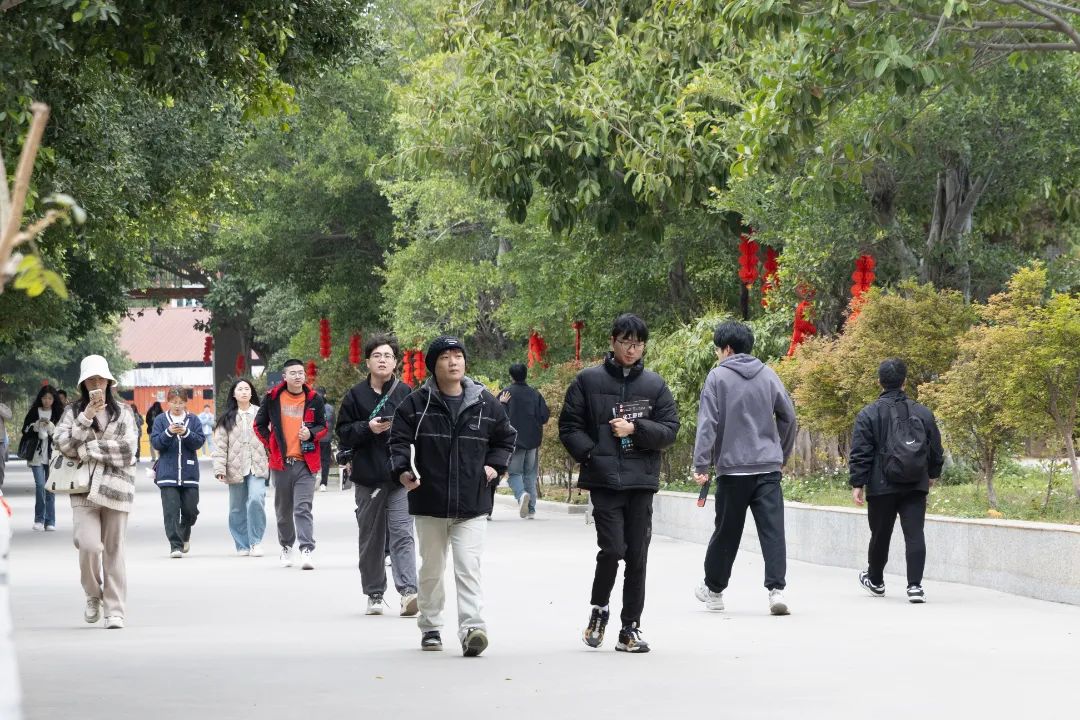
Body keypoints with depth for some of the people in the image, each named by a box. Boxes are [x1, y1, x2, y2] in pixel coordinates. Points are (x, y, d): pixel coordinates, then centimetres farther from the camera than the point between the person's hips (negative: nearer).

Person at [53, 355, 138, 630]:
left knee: (114, 550, 2)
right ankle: (93, 596, 10)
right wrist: (86, 418, -13)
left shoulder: (122, 412, 8)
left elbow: (127, 449, -4)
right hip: (84, 489, 0)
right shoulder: (73, 411, 9)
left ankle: (115, 610, 8)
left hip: (115, 486, 0)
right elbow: (63, 444, -4)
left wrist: (87, 449, -8)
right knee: (88, 545, -16)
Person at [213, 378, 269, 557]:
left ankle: (256, 542, -10)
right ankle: (242, 545, 18)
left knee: (256, 499, -21)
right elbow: (220, 445, 2)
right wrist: (220, 468, -8)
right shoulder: (227, 418, 7)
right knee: (237, 509, 6)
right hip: (236, 468, 2)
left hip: (257, 468, -2)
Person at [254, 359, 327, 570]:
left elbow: (323, 426, 12)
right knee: (283, 509, 12)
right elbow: (259, 425, 13)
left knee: (303, 508, -11)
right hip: (280, 462, 1)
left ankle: (307, 550, -18)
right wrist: (271, 445, 2)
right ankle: (286, 547, 29)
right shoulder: (273, 397, 3)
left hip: (305, 463, -1)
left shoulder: (314, 399, 4)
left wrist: (311, 434, -9)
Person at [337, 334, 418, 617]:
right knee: (371, 538, 8)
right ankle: (374, 595, 17)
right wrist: (368, 428, -12)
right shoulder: (355, 395, 6)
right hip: (367, 477, 2)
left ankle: (408, 590, -19)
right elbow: (343, 434, 4)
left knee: (402, 534, -12)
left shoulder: (406, 393, 5)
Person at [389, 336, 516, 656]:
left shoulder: (486, 404, 3)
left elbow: (506, 437, 19)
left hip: (472, 506, -1)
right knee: (431, 570, 14)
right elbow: (399, 439, -1)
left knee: (469, 568, -12)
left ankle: (472, 628, -19)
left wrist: (494, 466, 4)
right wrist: (402, 470, -19)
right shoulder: (416, 404, -2)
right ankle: (430, 627, 28)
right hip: (429, 502, 1)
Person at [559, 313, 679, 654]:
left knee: (637, 556, 3)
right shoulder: (589, 380, 3)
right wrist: (591, 454, -8)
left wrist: (635, 429, -9)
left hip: (641, 482, 2)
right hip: (604, 480, -2)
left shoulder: (655, 385, 8)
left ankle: (631, 627, 11)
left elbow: (670, 430, 5)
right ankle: (599, 608, 12)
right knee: (612, 549, -13)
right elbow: (569, 425, 5)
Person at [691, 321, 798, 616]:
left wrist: (701, 464, -9)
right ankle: (776, 589, -15)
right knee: (773, 530, -2)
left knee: (726, 532, 10)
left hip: (732, 468, -2)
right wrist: (782, 455, 23)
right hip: (768, 467, 2)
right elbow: (789, 417, 11)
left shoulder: (718, 377, -3)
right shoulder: (768, 375, 8)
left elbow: (708, 423, -9)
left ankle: (713, 590, 25)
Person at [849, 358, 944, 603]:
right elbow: (936, 450, 13)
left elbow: (860, 454, -8)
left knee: (880, 534, 14)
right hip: (916, 486, 1)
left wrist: (857, 484, -4)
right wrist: (933, 474, 29)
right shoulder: (923, 413, 4)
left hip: (882, 487, -1)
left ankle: (875, 580, 34)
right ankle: (915, 585, -12)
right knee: (914, 534, -2)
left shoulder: (868, 415, -5)